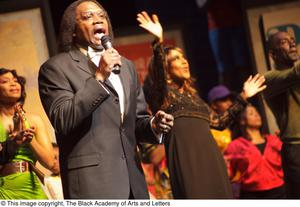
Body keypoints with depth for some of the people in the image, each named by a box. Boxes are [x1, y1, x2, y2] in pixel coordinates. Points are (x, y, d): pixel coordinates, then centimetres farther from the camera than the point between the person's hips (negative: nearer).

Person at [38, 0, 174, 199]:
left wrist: (153, 125, 0)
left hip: (132, 179, 6)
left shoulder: (126, 66, 19)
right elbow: (62, 121, -13)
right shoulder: (56, 67, -1)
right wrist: (99, 77, -16)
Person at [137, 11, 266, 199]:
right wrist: (159, 42, -28)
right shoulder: (163, 92, 8)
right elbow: (158, 72, -13)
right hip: (186, 156, -6)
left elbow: (219, 121, 30)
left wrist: (244, 97, 31)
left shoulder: (193, 95, 28)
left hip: (210, 156, 6)